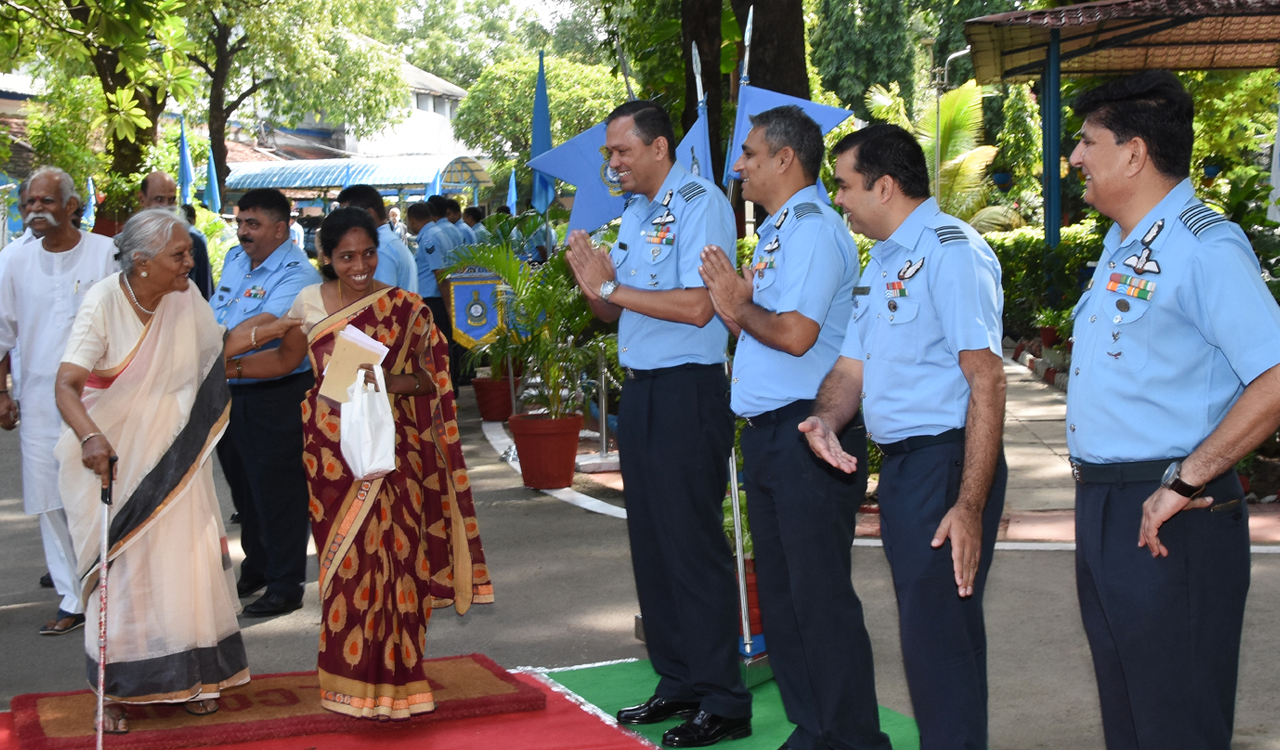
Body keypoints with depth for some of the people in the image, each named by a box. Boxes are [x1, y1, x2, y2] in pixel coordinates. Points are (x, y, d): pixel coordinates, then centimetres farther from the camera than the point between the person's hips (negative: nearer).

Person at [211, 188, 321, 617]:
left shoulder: (296, 274, -17)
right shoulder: (235, 259, 10)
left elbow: (259, 327, -31)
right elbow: (213, 317, 17)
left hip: (275, 398, -8)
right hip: (229, 393, 8)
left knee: (277, 490, -1)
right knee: (243, 486, 19)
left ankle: (285, 585, 10)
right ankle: (255, 570, 36)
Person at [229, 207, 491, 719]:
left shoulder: (406, 309, 0)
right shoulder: (310, 303, 5)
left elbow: (429, 378, 0)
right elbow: (285, 358, 15)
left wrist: (388, 382, -17)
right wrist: (231, 365, 3)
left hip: (392, 450, -1)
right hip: (334, 448, 1)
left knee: (392, 553, -4)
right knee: (347, 557, 0)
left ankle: (393, 673, 9)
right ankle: (354, 679, 12)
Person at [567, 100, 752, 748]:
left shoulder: (699, 203, -11)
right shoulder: (634, 215, 15)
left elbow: (696, 306, -21)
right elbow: (616, 314, 20)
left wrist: (613, 288, -15)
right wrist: (595, 285, -1)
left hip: (687, 390, -9)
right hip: (640, 390, 9)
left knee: (693, 542, -5)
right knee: (650, 541, 12)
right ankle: (677, 682, 23)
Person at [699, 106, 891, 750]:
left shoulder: (812, 229, -13)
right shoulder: (776, 231, 17)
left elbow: (795, 332, -23)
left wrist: (741, 306, -7)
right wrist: (735, 307, -1)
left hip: (806, 432, -10)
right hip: (767, 432, 10)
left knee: (820, 594, -5)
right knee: (778, 592, 14)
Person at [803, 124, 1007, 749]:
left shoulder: (950, 249, -14)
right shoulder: (881, 261, 18)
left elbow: (986, 381, -20)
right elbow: (852, 367, 19)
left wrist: (969, 506, -24)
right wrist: (824, 421, -5)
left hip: (946, 461, -9)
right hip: (898, 464, 9)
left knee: (938, 636, -8)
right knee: (926, 627, 15)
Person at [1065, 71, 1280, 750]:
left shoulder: (1206, 247, -16)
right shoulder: (1120, 247, 15)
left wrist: (1183, 482, -24)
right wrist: (1099, 494, 15)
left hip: (1169, 521, -9)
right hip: (1102, 510, 9)